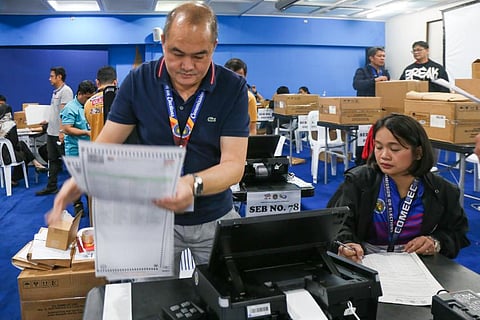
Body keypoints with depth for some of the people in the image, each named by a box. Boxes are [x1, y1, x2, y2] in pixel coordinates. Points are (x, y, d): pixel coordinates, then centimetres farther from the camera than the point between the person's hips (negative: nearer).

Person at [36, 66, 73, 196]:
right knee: (52, 161, 13)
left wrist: (62, 131, -24)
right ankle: (51, 187, 21)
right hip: (51, 132, 10)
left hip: (59, 133, -10)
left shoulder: (66, 91, -13)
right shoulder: (55, 91, 16)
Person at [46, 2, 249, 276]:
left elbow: (234, 164, -19)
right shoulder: (138, 81, -8)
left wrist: (193, 184, -39)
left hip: (215, 220, 0)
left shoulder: (233, 88, -13)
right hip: (154, 215, 1)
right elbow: (106, 143, -6)